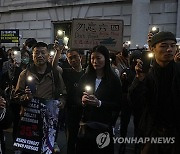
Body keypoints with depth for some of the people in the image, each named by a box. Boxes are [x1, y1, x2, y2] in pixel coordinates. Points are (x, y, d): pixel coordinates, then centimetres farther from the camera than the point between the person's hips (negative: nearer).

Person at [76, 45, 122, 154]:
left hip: (104, 124, -3)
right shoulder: (85, 77, 6)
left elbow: (118, 105, -7)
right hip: (86, 122, 3)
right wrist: (82, 101, -13)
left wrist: (99, 103, -21)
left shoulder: (114, 79, -4)